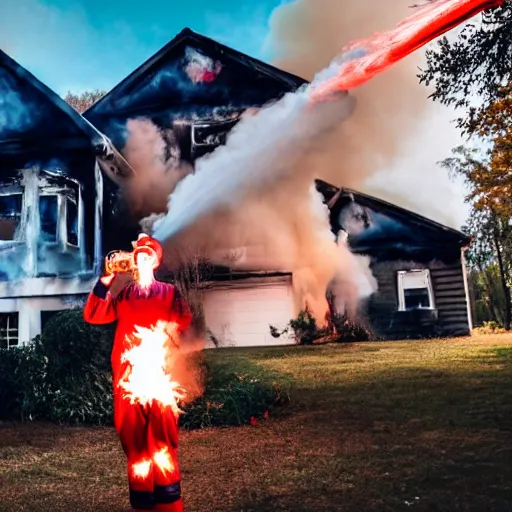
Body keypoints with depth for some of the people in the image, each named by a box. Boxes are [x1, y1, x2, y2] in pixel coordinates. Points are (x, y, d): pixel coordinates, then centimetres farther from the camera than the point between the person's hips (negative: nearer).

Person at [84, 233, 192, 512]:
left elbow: (184, 319, 0)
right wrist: (105, 281, -3)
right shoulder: (124, 295, 19)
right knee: (133, 437, 2)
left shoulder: (169, 292, 14)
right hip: (128, 373, 2)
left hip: (158, 372, -2)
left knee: (162, 435, -7)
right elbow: (92, 315, 7)